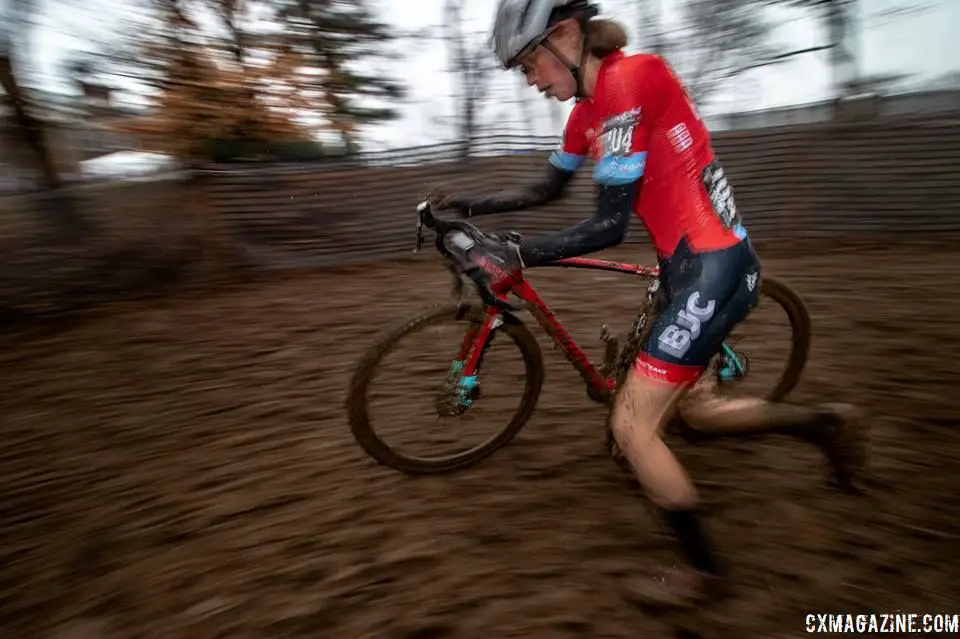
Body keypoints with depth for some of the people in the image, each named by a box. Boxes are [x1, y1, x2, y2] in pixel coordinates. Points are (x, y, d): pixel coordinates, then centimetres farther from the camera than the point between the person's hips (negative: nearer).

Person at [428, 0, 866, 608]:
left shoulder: (628, 80, -17)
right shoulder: (587, 108, 11)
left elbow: (609, 226, -21)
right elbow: (546, 191, 20)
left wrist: (519, 253, -19)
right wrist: (470, 204, 14)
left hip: (714, 265, -9)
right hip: (689, 264, 10)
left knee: (632, 425, -6)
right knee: (690, 409, 20)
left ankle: (703, 568, 16)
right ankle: (825, 422, 36)